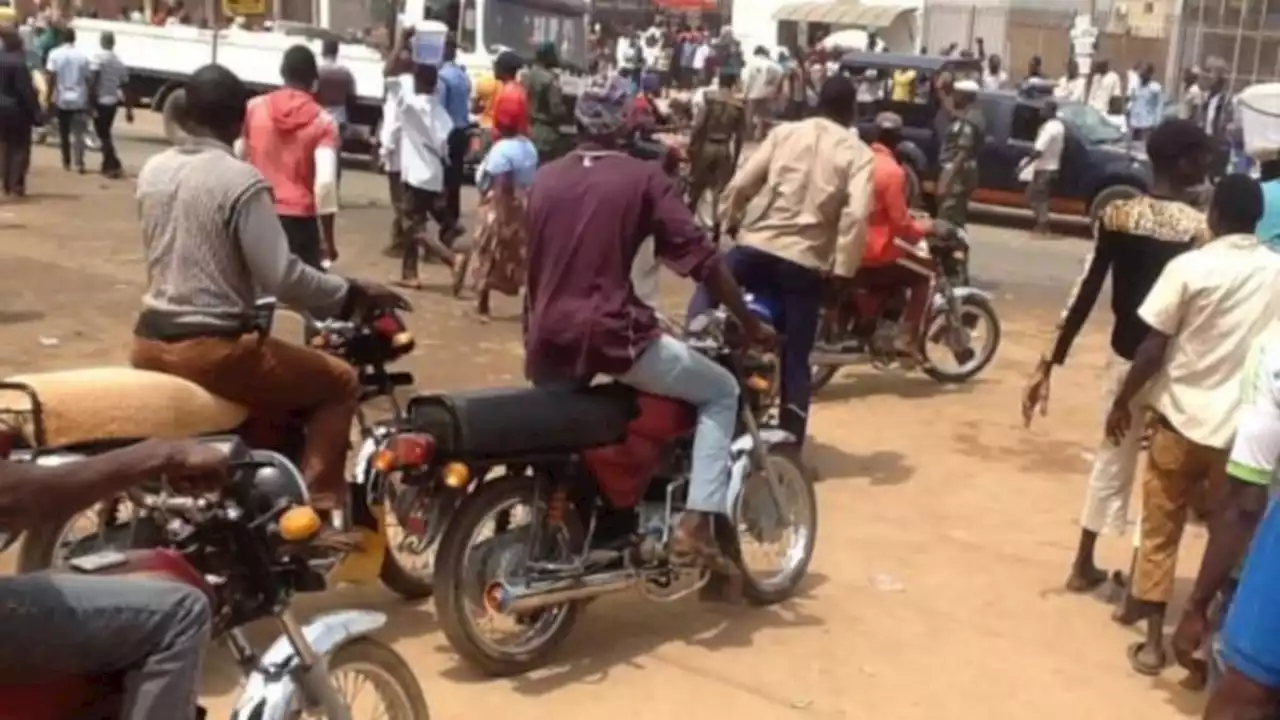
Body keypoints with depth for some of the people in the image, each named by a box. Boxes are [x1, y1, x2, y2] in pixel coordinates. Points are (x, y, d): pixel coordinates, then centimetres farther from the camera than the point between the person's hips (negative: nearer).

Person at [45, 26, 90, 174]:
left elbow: (52, 77, -10)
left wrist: (50, 96, -4)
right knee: (78, 133, 1)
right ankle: (79, 163, -11)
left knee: (63, 133, 13)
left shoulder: (55, 54, -4)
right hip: (79, 99, 0)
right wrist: (88, 100, 9)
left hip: (61, 99, 0)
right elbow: (87, 79, 1)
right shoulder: (82, 56, 0)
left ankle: (66, 162, 20)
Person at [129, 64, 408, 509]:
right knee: (340, 383, 6)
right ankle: (316, 508, -2)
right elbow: (283, 278, -20)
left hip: (150, 344, 8)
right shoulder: (242, 181, -15)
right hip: (210, 350, -8)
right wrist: (353, 294, -8)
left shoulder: (152, 171, 6)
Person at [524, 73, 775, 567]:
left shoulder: (544, 178, 12)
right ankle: (697, 522, -1)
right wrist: (751, 324, 2)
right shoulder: (643, 178, -3)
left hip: (549, 336, 6)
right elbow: (701, 259, -7)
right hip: (612, 333, -5)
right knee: (722, 392, 12)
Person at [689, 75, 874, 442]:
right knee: (795, 360, 9)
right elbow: (856, 214, -12)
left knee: (704, 302, 25)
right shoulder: (858, 153, 2)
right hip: (807, 262, 0)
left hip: (758, 246, 0)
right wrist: (841, 270, -9)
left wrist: (723, 223, 17)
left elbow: (741, 183, 3)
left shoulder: (785, 132, 8)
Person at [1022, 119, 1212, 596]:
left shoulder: (1117, 214, -3)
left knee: (1112, 458, 20)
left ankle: (1084, 565, 28)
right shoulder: (1201, 228, -15)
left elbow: (1084, 293, -4)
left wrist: (1049, 364, 0)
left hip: (1125, 356, 4)